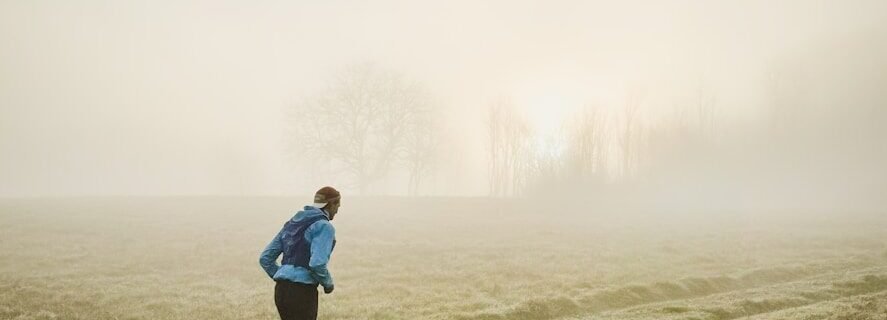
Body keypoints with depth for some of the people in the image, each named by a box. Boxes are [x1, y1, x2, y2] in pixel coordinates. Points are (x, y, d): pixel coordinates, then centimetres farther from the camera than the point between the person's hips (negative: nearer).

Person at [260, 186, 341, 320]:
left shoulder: (293, 224, 16)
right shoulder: (324, 226, -10)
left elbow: (265, 258, 16)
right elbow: (317, 264, -23)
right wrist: (328, 282, -3)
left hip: (282, 291, 8)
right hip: (302, 294, -8)